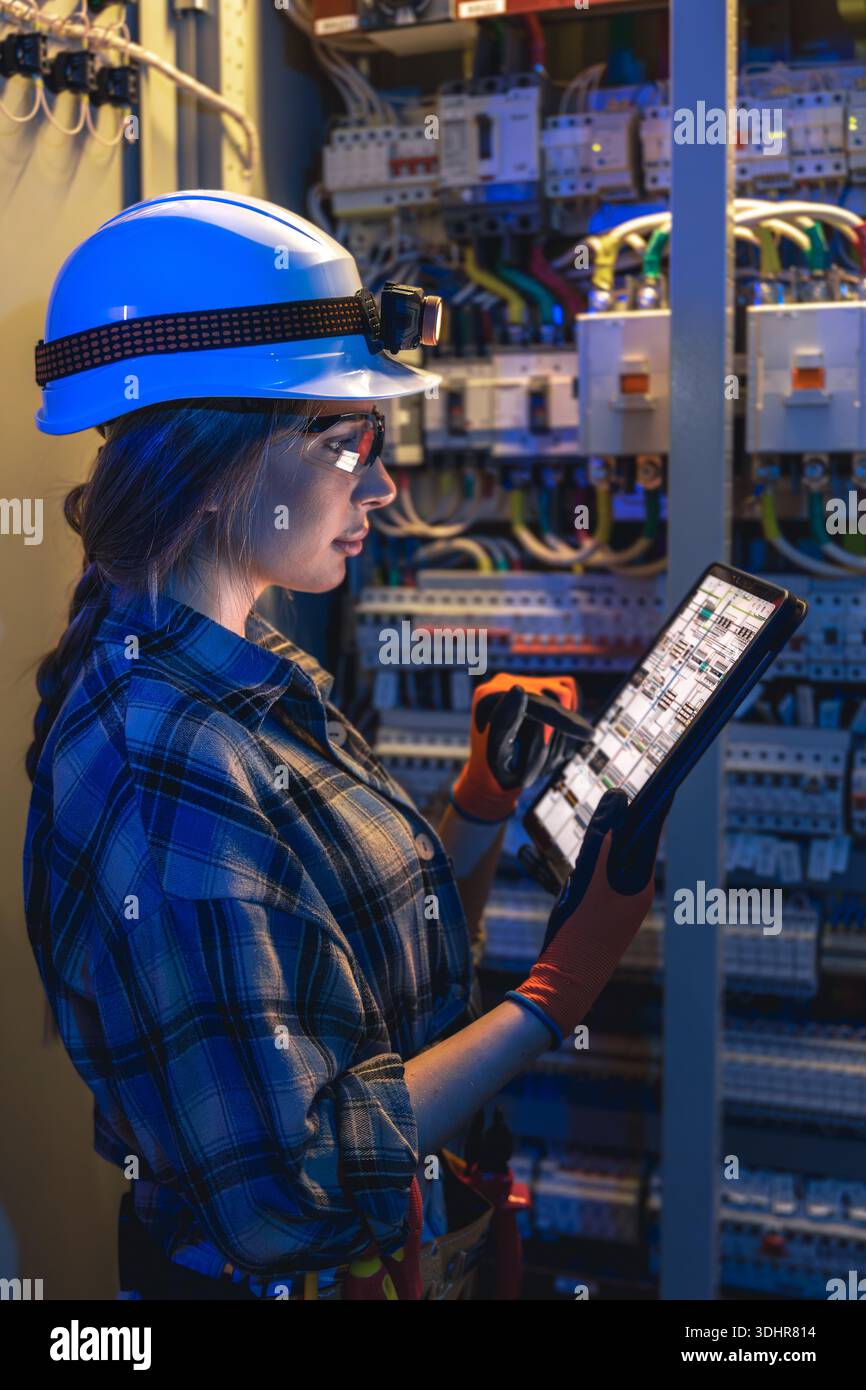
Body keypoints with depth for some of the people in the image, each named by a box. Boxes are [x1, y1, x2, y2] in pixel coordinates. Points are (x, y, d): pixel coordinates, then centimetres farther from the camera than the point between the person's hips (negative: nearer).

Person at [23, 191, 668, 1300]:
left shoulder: (256, 687, -1)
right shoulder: (155, 780, -29)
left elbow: (400, 969, 5)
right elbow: (290, 1188, -28)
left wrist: (487, 801, -8)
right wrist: (561, 986, -23)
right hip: (266, 1276, -8)